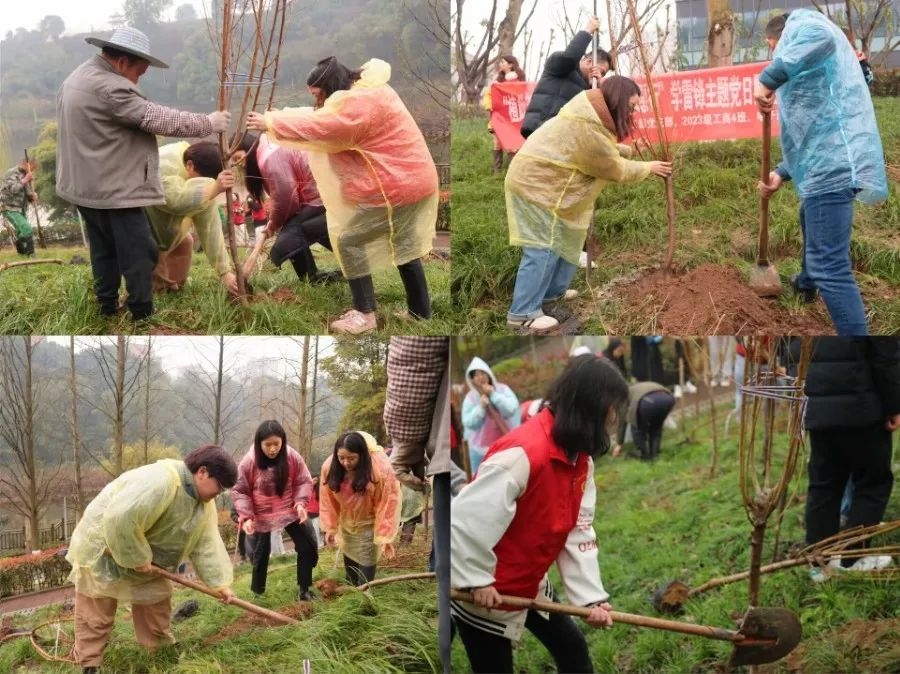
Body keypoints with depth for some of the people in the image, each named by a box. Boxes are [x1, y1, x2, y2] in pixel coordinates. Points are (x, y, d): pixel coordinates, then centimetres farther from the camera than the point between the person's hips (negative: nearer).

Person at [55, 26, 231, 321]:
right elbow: (159, 119, -21)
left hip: (85, 184, 10)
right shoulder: (109, 87, -22)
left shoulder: (79, 76, 12)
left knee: (105, 251, 19)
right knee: (139, 253, -3)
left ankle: (107, 307, 26)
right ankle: (142, 313, 2)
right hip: (112, 189, -10)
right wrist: (208, 123, -11)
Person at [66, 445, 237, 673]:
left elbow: (207, 545, -2)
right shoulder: (160, 482, -37)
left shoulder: (204, 503, -5)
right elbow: (120, 521, -41)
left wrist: (220, 583, -11)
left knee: (156, 598, 11)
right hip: (102, 549, -8)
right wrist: (137, 559, -30)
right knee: (96, 613, 0)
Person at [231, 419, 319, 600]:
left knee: (308, 547, 0)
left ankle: (304, 588, 14)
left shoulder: (293, 457, -16)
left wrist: (300, 503, -21)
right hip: (261, 517, -2)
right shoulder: (249, 462, -21)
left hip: (290, 512, 2)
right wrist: (246, 516, -22)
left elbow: (304, 482, -5)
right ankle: (257, 594, 24)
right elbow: (239, 491, -12)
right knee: (260, 556, 8)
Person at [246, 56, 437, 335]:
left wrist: (271, 123, -14)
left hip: (395, 186, -10)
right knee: (405, 248, 18)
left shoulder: (359, 103, -21)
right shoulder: (366, 91, 12)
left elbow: (318, 127, -23)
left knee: (349, 240, -1)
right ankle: (421, 313, 26)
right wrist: (279, 117, 1)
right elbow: (325, 117, 12)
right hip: (413, 179, 10)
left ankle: (364, 314, 3)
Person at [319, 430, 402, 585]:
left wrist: (385, 536, -26)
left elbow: (387, 503, -29)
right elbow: (328, 499, -12)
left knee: (366, 558, -10)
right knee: (348, 554, 17)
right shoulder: (329, 467, -25)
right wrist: (330, 527, -9)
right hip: (347, 520, 4)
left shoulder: (381, 468, -36)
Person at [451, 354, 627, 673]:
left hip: (530, 586, 9)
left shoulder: (580, 458, -1)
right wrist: (477, 581, -23)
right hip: (483, 595, -9)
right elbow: (463, 519, -33)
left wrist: (591, 596, -10)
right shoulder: (523, 453, -33)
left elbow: (579, 533, -2)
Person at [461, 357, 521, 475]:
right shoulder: (470, 397, -2)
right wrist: (481, 407, -22)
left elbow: (512, 409, -16)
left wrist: (493, 394, -19)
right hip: (481, 449, 0)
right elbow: (468, 423, -9)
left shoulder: (502, 389, -2)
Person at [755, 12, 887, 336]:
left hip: (833, 163, -12)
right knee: (809, 220, 40)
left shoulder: (799, 21, 1)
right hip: (831, 161, 12)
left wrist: (768, 78, -25)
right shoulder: (805, 71, 32)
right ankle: (807, 284, 67)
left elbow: (819, 36, -27)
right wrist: (782, 174, 29)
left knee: (829, 265, -16)